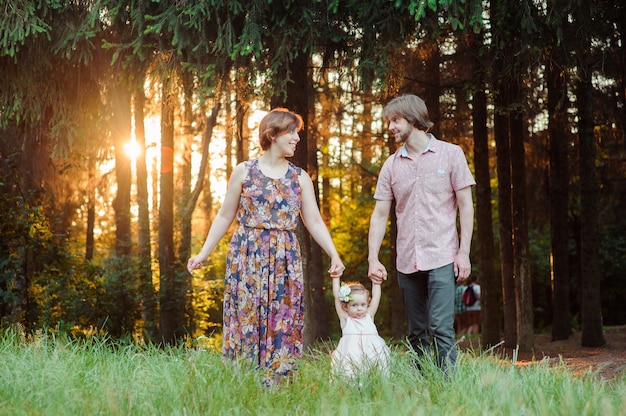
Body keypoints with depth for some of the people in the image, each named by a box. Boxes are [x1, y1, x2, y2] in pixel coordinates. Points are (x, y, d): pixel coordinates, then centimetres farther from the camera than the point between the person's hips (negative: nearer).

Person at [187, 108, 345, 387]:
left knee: (283, 324, 1)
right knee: (247, 320, -2)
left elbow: (314, 221, 6)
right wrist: (203, 253, 1)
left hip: (285, 261, 2)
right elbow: (225, 217, 7)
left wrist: (334, 255, -7)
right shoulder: (244, 172, 3)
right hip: (248, 258, -2)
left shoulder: (300, 178, 9)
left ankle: (277, 384, 9)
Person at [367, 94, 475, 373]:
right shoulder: (391, 165, 9)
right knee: (416, 334, 9)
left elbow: (465, 206, 0)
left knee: (441, 327, -14)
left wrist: (464, 252, -7)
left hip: (441, 258, -4)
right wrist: (373, 259, -1)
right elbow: (380, 215, 8)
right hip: (407, 262, 4)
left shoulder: (450, 154, 2)